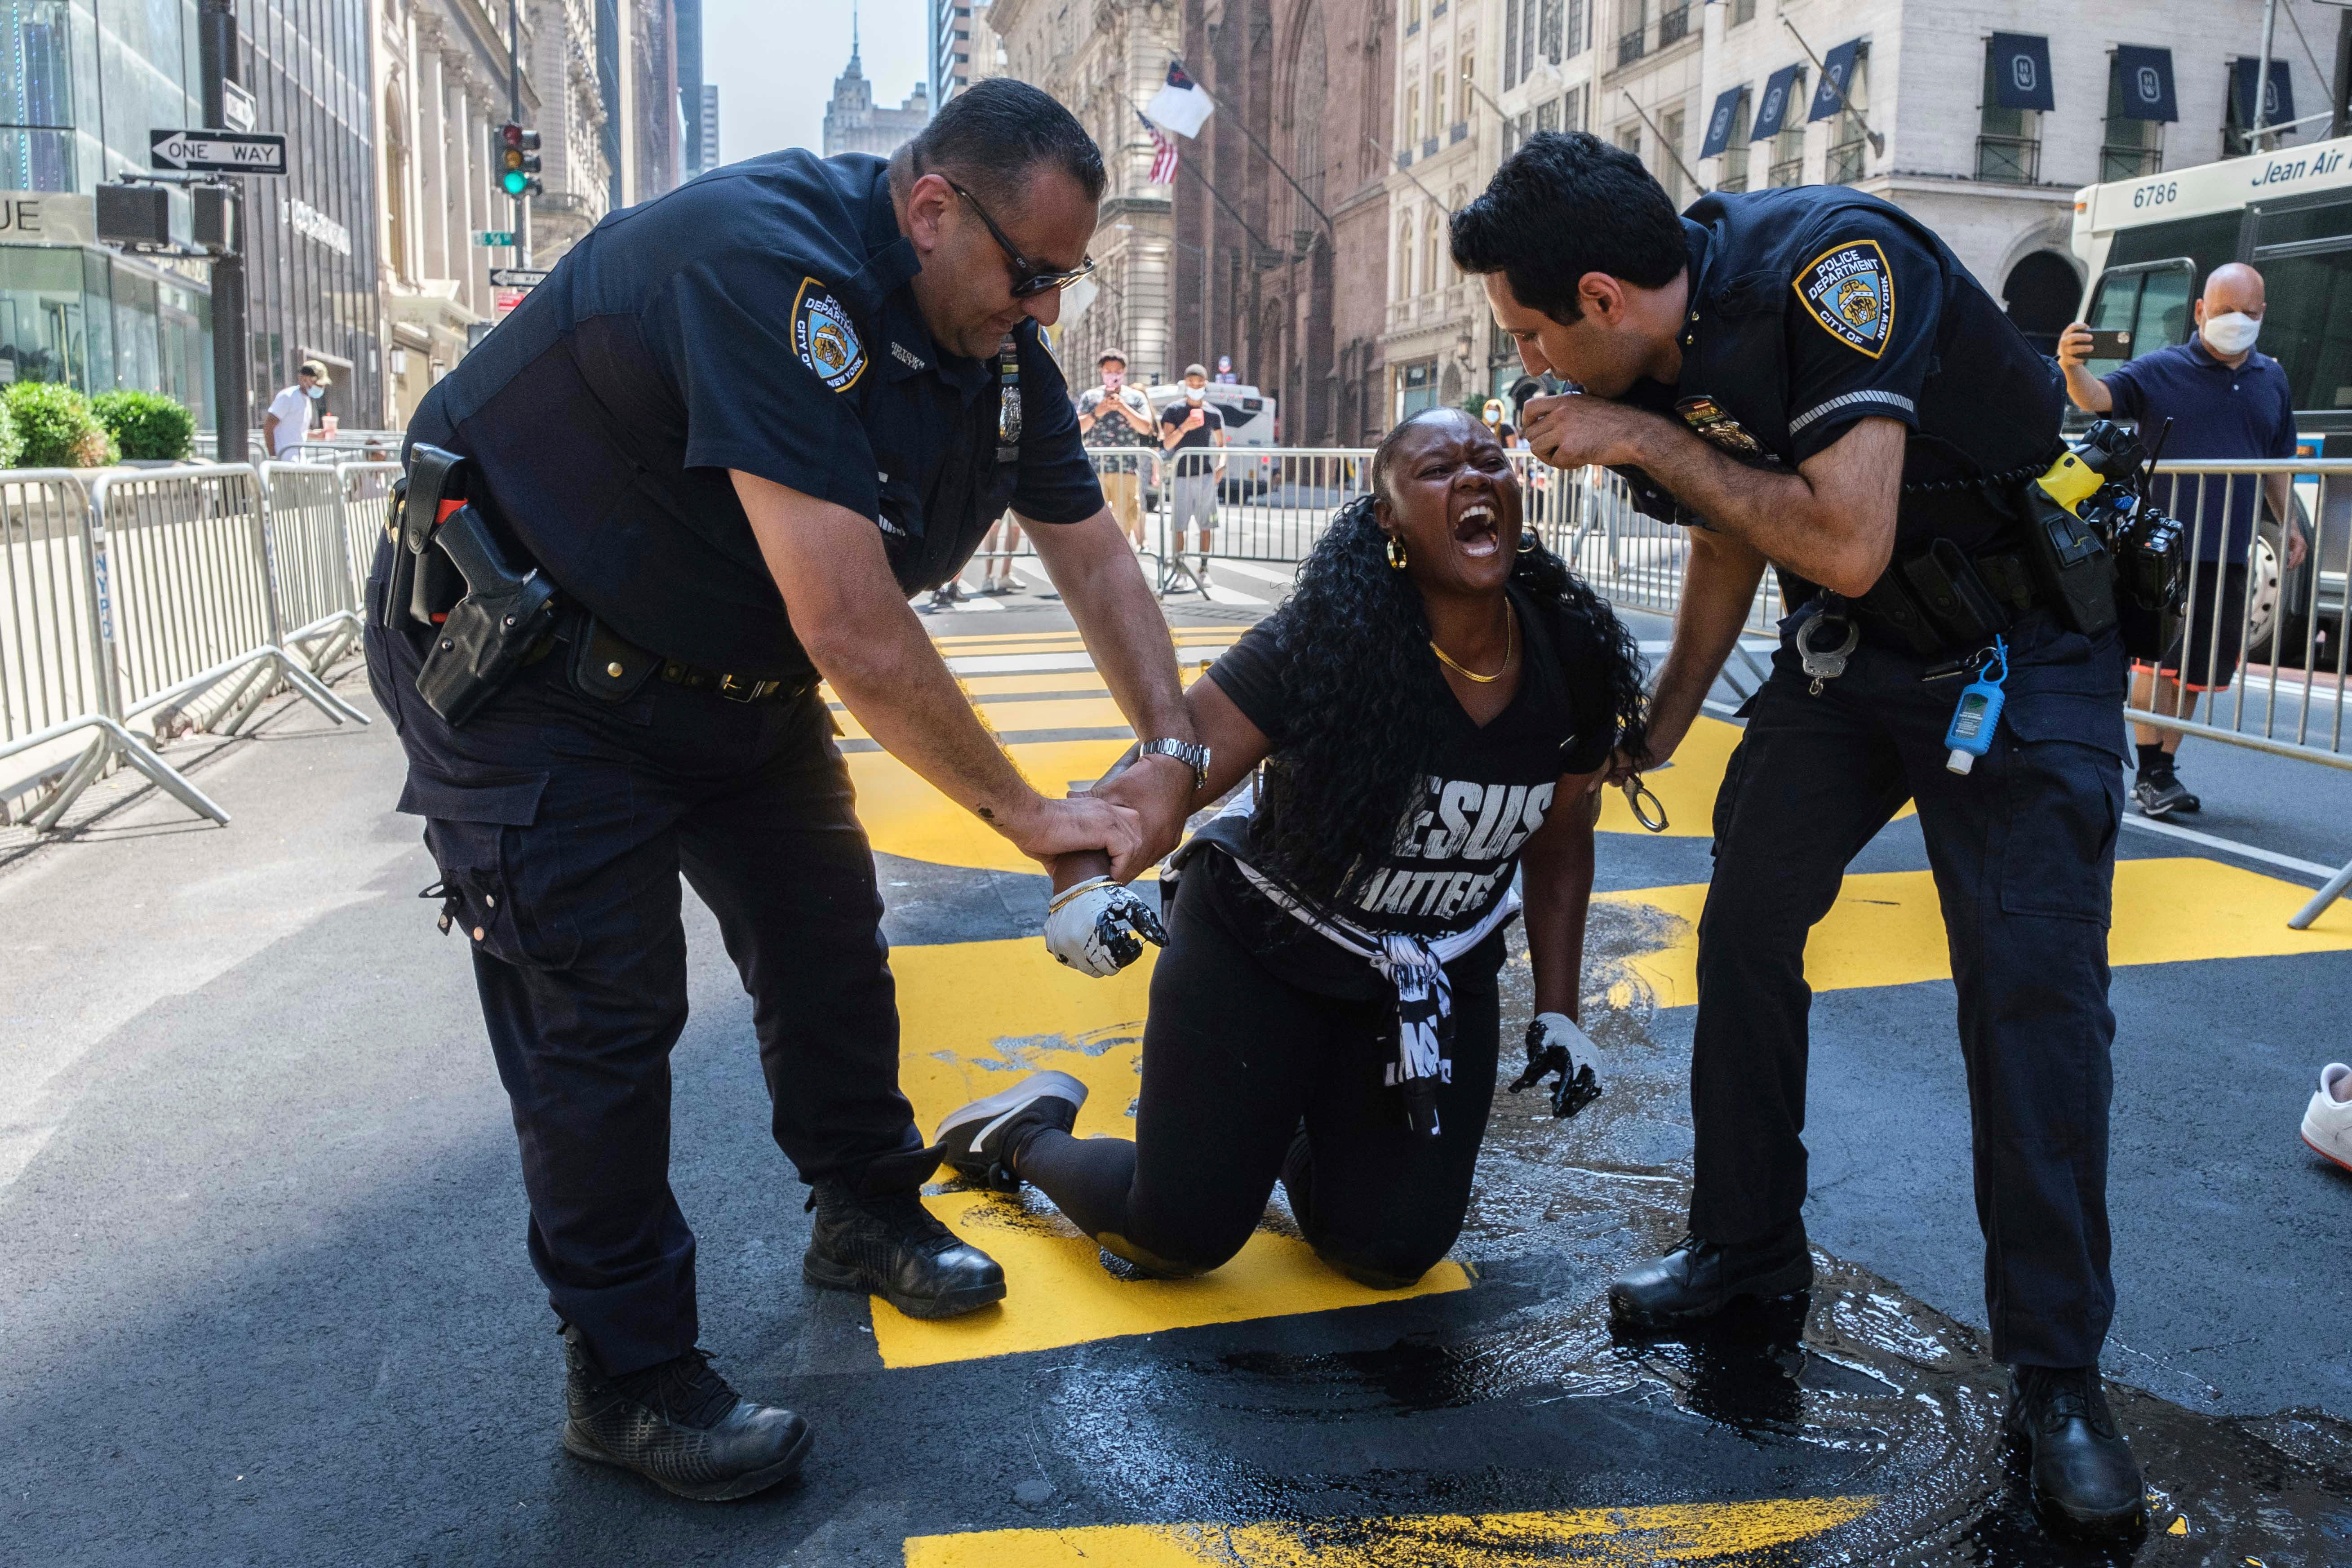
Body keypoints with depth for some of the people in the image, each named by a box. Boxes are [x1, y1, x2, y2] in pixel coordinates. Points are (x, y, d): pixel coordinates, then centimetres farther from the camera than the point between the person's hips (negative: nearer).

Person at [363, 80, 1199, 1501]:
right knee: (602, 1011, -7)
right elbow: (852, 631, -38)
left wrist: (1174, 749, -10)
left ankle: (867, 1216, 34)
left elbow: (1093, 553, 3)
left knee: (830, 942, 12)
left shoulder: (1001, 341, -6)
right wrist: (1028, 815, -27)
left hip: (730, 664, 8)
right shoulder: (774, 268, -34)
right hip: (519, 658, -8)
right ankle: (629, 1381, 9)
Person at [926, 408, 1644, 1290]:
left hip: (1438, 978, 4)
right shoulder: (1320, 644, -24)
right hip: (1261, 950, -4)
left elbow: (1561, 844, 5)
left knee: (1392, 1250, 0)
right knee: (1181, 1234, -4)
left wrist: (1557, 1009, 6)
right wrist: (1083, 881, -43)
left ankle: (1292, 1133, 31)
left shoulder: (1573, 663, -10)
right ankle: (1035, 1128, 27)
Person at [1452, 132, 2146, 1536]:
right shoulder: (1660, 357, -5)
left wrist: (1649, 440, -27)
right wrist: (1660, 728, 16)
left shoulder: (1833, 264, -28)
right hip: (1851, 648, 7)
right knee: (1746, 921, 5)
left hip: (2027, 640, -7)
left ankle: (2057, 1373, 3)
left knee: (2032, 983, -12)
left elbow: (1847, 541, -33)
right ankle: (1749, 1246, 24)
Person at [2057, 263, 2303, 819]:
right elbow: (2097, 398, -17)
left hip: (2228, 551, 5)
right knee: (2159, 658, -6)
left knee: (2198, 666, 10)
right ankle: (2149, 776, 3)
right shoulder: (2160, 371, -2)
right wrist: (2073, 368, -39)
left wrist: (2289, 525, 16)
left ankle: (2166, 768, 22)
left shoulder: (2271, 381, 14)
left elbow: (2277, 462, 22)